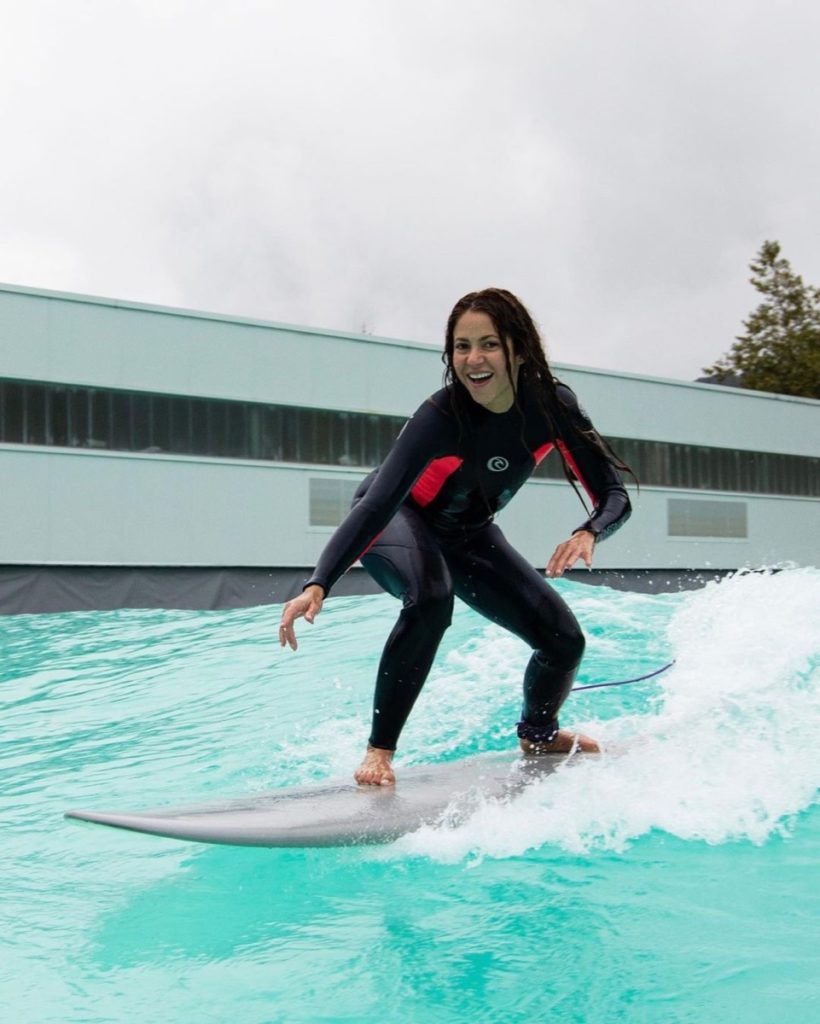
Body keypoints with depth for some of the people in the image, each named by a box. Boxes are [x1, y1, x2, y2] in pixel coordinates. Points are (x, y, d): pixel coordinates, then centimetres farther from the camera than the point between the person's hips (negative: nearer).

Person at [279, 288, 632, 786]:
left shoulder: (553, 406, -22)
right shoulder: (442, 416, -35)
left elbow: (614, 495, -21)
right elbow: (377, 504, -42)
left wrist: (588, 533, -44)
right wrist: (318, 585, -54)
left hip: (468, 534, 5)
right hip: (396, 522, -5)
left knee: (565, 640, -3)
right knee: (431, 596, -38)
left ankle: (539, 733, 30)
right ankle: (379, 750, -24)